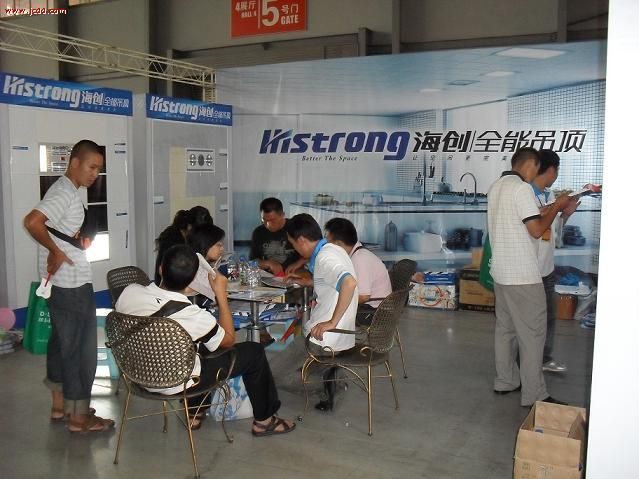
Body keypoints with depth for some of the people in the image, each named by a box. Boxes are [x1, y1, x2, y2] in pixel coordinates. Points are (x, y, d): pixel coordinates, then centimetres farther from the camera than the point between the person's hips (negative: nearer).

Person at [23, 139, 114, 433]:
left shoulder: (64, 190, 13)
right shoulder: (66, 193, -18)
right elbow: (32, 222, -32)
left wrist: (76, 238, 9)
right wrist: (55, 251, -21)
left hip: (60, 283, 10)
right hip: (73, 284, -10)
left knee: (61, 342, 18)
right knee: (81, 348, -1)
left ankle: (60, 405, 30)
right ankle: (78, 417, 9)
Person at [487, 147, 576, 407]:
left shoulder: (496, 187, 13)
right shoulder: (521, 188, -15)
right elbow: (537, 230, -17)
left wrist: (548, 209, 17)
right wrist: (557, 207, -3)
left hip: (501, 271, 9)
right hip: (523, 275, -9)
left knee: (505, 327, 15)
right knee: (532, 332, -2)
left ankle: (506, 381, 25)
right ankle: (534, 395, 3)